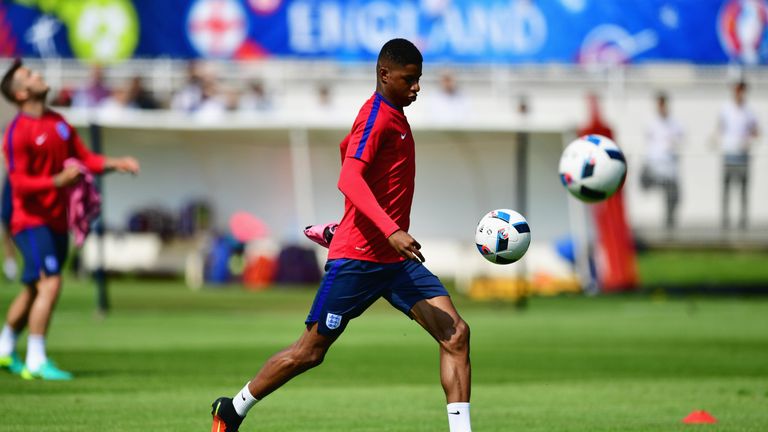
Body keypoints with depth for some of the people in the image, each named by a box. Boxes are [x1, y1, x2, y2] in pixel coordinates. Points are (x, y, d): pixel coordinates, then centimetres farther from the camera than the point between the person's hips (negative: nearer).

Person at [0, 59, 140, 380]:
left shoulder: (58, 122, 11)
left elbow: (84, 158, 15)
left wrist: (116, 164, -1)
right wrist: (58, 181, -32)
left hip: (57, 221, 8)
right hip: (31, 221, -8)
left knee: (33, 290, 16)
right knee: (50, 284, -19)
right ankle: (36, 362, -15)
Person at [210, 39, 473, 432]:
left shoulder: (392, 116, 14)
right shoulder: (376, 117, -15)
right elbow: (348, 179, -30)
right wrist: (391, 230, -40)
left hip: (395, 260, 8)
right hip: (358, 258, -8)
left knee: (456, 334, -9)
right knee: (309, 352, 3)